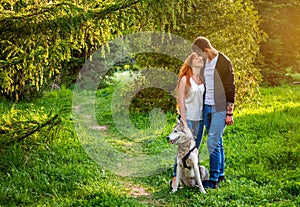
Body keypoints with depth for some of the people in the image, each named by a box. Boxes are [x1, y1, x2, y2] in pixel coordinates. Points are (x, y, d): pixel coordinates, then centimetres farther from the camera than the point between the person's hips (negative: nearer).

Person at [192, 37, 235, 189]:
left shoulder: (224, 63, -10)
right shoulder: (203, 63, 10)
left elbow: (230, 89, -9)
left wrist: (229, 112, -11)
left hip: (220, 108, -6)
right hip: (206, 107, 6)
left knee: (212, 142, -10)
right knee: (217, 142, 13)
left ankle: (214, 179, -3)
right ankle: (220, 174, 24)